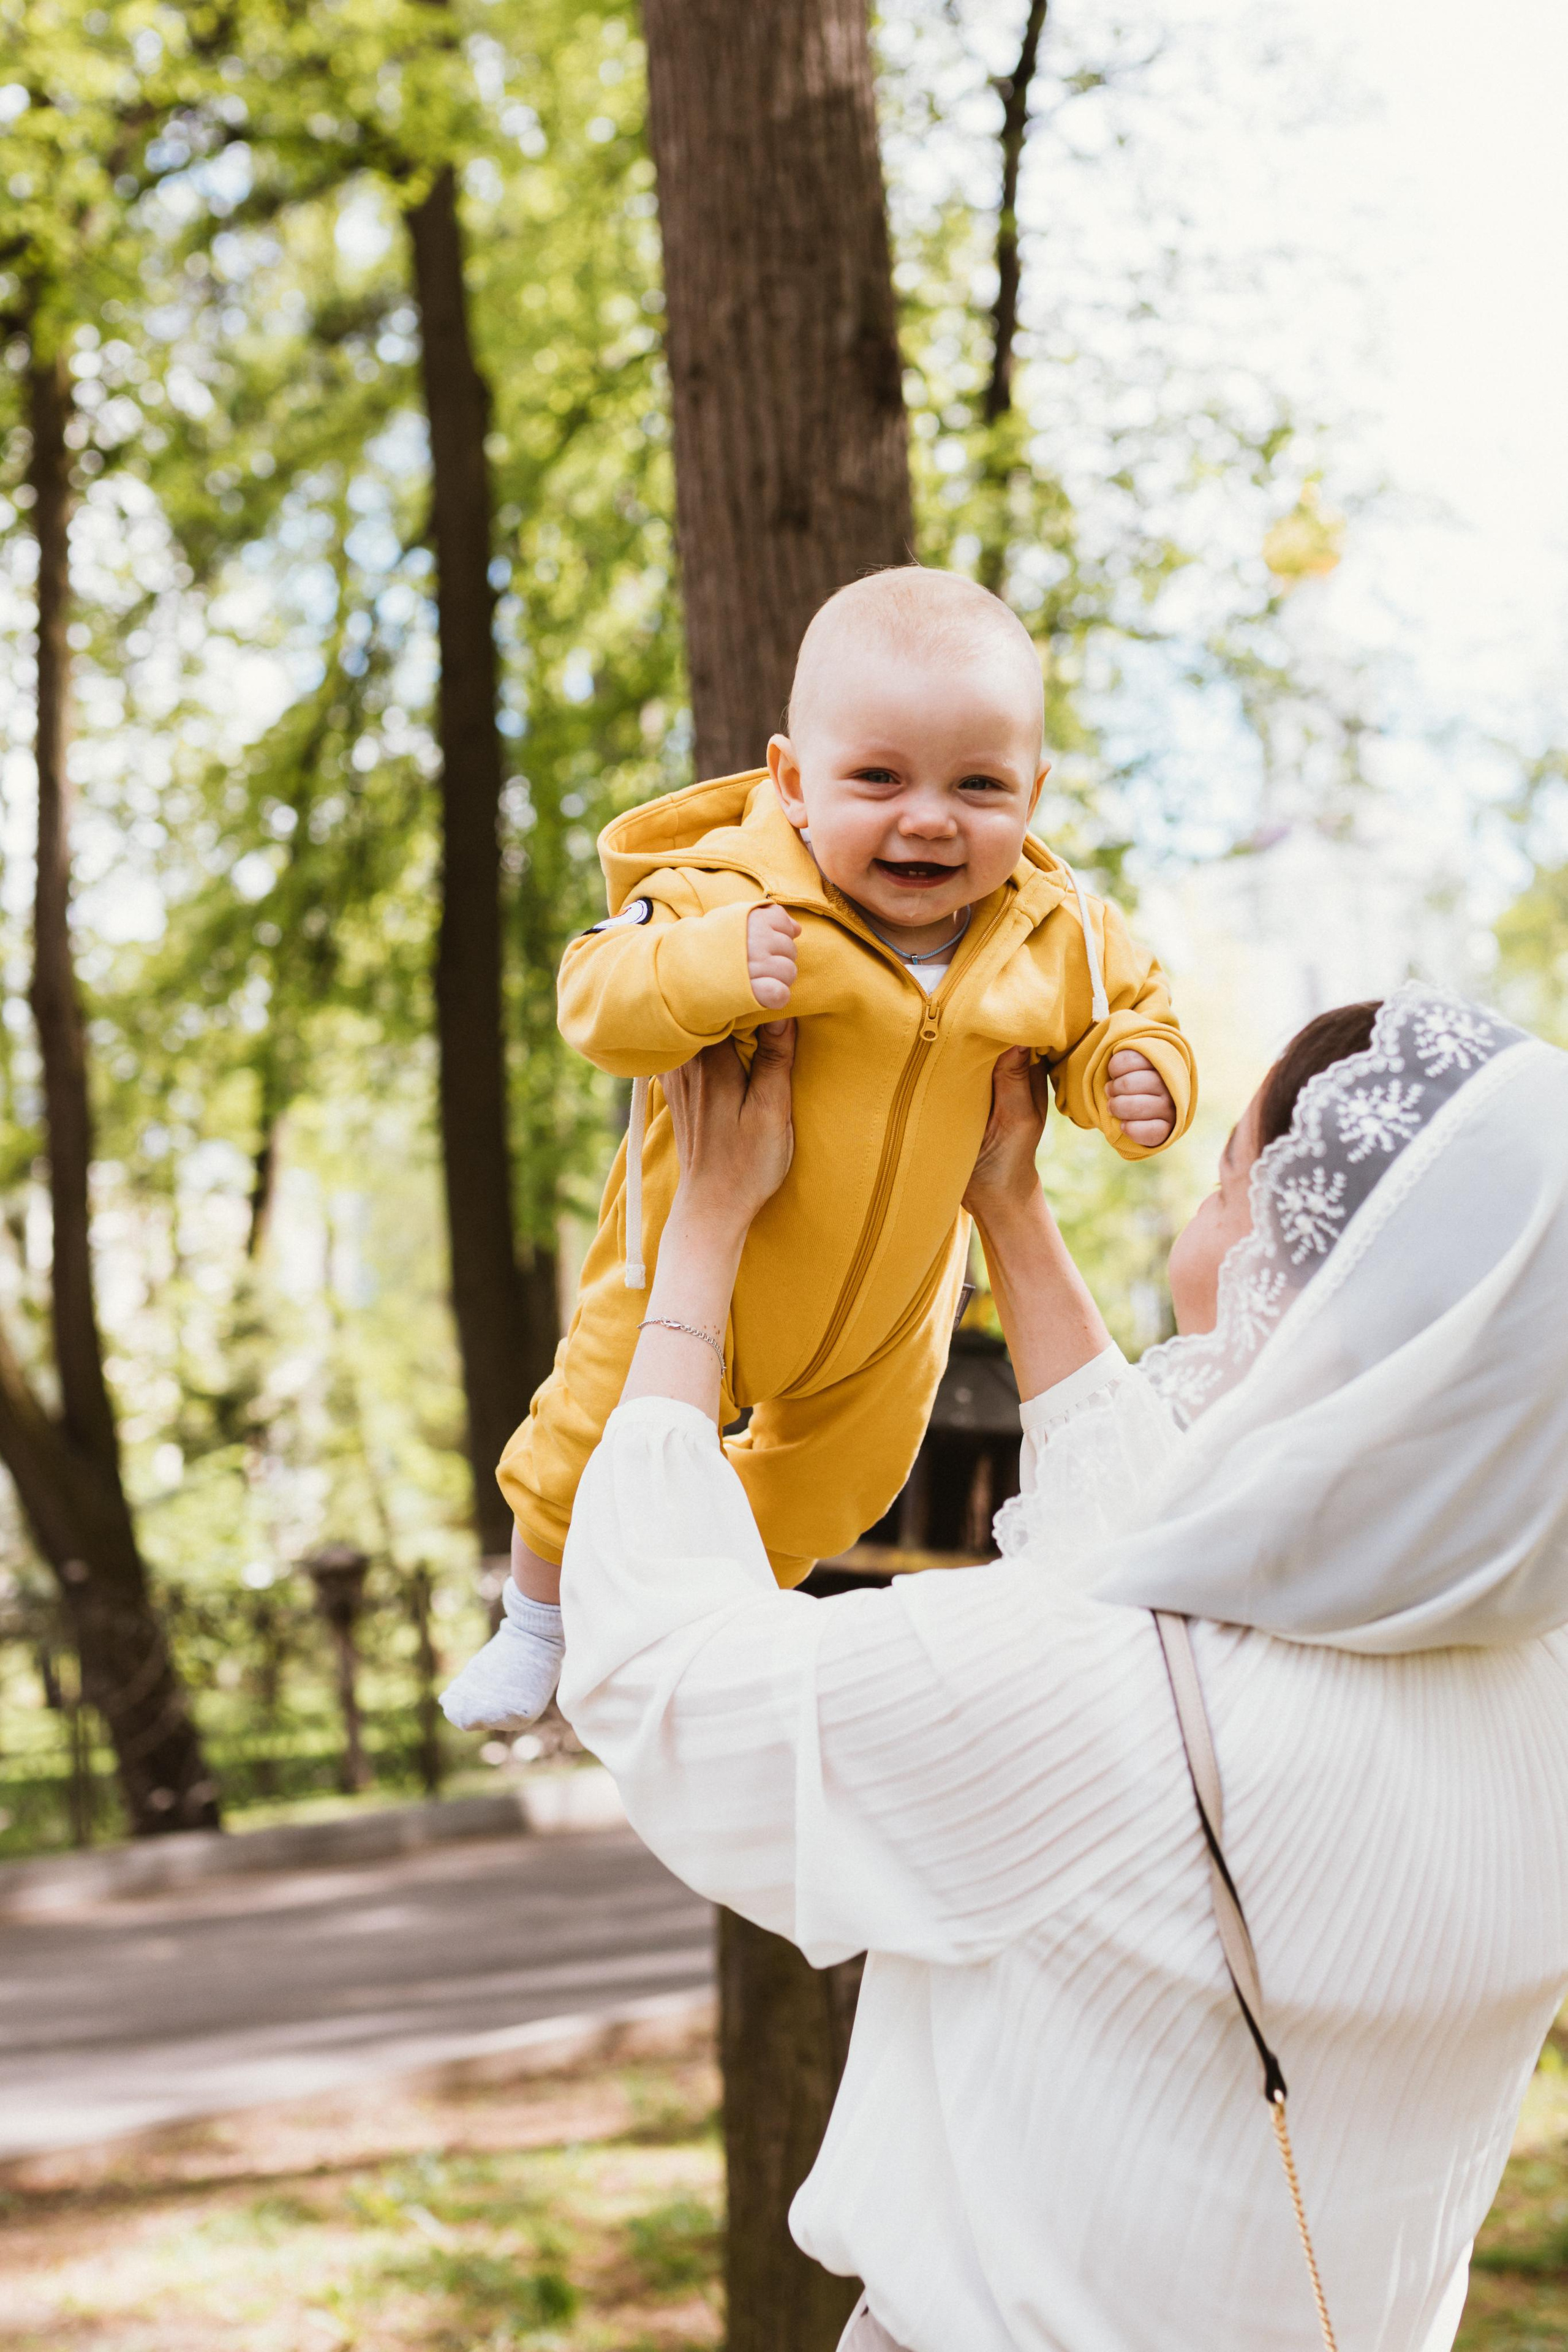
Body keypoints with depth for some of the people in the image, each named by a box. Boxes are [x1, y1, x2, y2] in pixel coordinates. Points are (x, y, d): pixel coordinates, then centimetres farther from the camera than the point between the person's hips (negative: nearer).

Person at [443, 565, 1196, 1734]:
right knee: (602, 1440, 13)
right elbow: (598, 999, -33)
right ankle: (538, 1626, 44)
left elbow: (1124, 1011, 0)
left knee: (836, 1481, 27)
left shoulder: (1057, 936, -19)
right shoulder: (733, 896, -31)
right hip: (700, 1258, -4)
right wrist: (702, 972, -52)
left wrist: (1141, 1074, -22)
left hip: (891, 1302, 4)